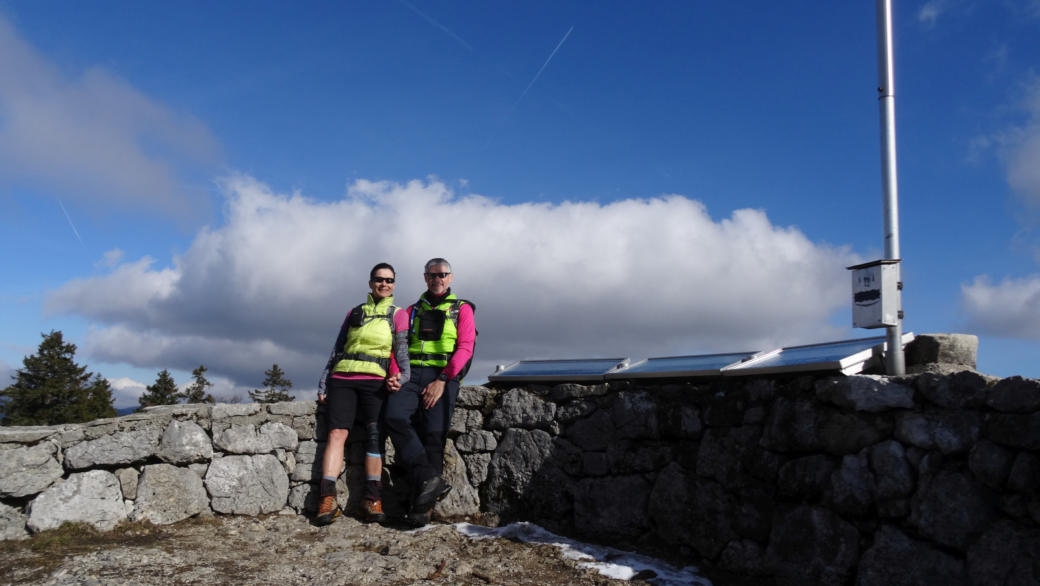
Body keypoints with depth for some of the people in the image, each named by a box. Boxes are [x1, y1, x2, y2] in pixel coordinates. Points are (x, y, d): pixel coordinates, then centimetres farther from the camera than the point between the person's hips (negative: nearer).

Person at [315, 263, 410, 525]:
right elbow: (337, 350, 20)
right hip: (343, 379, 2)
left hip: (375, 381, -2)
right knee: (337, 432, -11)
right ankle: (327, 499, -16)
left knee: (375, 434, -13)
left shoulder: (398, 315, 13)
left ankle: (372, 498, -10)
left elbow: (402, 350, 1)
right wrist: (323, 384, 13)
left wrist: (402, 376, -17)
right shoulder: (354, 313, 20)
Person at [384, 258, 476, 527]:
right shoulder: (413, 310, 22)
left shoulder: (462, 309, 12)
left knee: (433, 434, -13)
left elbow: (465, 348, 0)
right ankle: (430, 479, -25)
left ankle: (422, 504, -7)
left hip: (444, 376, -2)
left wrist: (442, 381, -12)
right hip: (412, 373, 3)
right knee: (395, 417, -24)